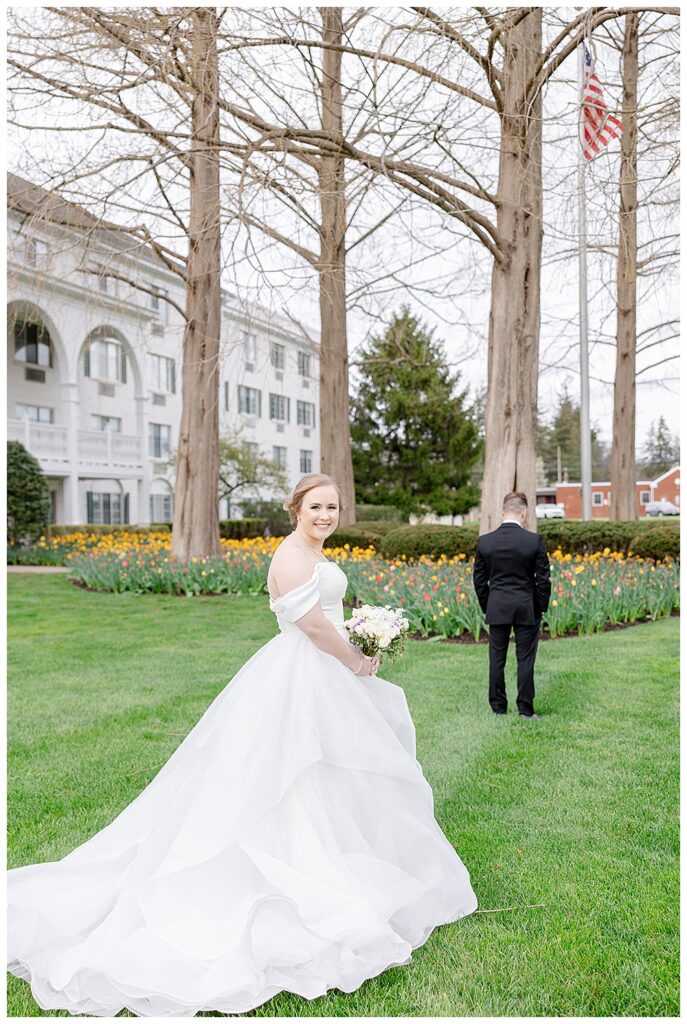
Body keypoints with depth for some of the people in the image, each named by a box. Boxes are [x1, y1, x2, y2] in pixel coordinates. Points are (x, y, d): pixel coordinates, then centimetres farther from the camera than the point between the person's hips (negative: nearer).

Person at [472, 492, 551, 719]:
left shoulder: (485, 541, -4)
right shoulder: (534, 541, -10)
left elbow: (479, 580, 3)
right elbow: (543, 578, -5)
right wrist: (541, 608, 7)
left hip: (497, 608, 2)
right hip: (527, 608, -1)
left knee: (496, 659, 10)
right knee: (525, 659, 5)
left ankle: (498, 708, 18)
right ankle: (526, 710, 10)